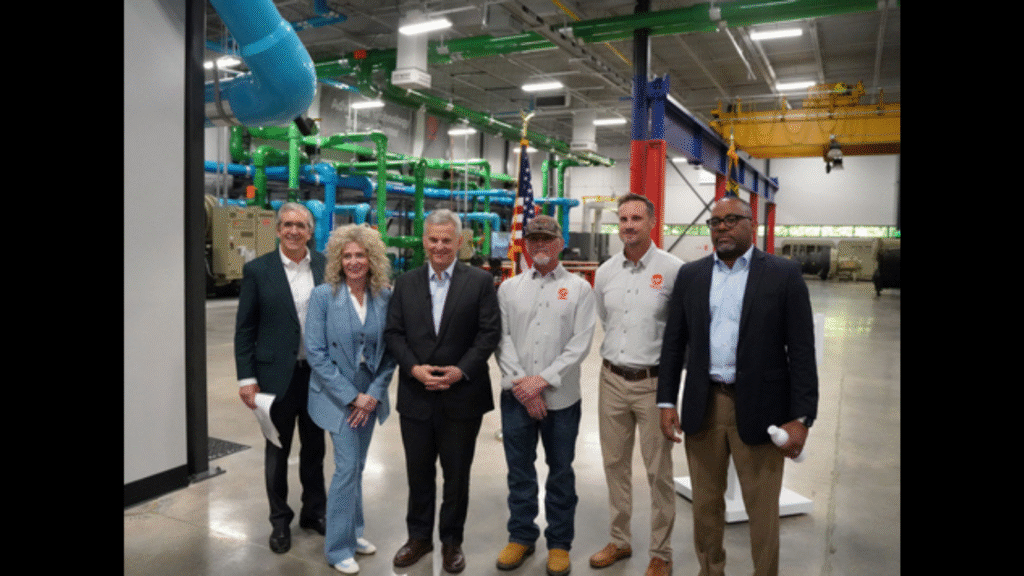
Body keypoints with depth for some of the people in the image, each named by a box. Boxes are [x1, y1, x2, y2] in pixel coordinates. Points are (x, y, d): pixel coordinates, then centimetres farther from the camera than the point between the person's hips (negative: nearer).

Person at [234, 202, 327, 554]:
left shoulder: (325, 266, 0)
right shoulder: (257, 270, -5)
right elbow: (244, 328, -4)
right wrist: (246, 378, -8)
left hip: (319, 373, 2)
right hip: (277, 375, -2)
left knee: (314, 447, 16)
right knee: (277, 451, 12)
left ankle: (314, 511, 34)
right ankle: (280, 520, 30)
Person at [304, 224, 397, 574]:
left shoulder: (384, 297, -4)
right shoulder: (323, 295, -11)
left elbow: (390, 351, 0)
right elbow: (316, 353, -12)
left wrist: (374, 393, -9)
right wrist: (351, 396, -14)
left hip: (370, 396, 3)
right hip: (337, 396, -3)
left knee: (357, 466, 15)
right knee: (347, 466, -4)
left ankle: (353, 531, 34)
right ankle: (338, 548, 14)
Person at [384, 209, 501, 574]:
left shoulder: (480, 282, -2)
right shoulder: (406, 283, 7)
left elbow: (489, 333, -6)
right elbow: (393, 332, 3)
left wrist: (461, 370, -15)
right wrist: (413, 368, -11)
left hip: (462, 396, -2)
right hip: (415, 395, 2)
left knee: (457, 473, 11)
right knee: (418, 471, 15)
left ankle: (452, 540, 30)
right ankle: (419, 536, 34)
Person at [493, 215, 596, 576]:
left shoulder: (579, 289, 1)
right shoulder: (509, 288, 8)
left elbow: (580, 344, -7)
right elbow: (502, 338, 1)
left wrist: (543, 380, -13)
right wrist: (520, 382, -10)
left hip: (560, 397, -2)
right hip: (516, 396, 2)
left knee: (560, 472, 9)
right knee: (519, 469, 12)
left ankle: (559, 543, 25)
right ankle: (521, 536, 30)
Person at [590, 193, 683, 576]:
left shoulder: (673, 270, -10)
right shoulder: (605, 272, 6)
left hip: (654, 382, -5)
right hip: (613, 379, 5)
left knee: (659, 471, 5)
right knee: (615, 464, 15)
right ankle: (619, 540, 32)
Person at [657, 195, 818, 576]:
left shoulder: (784, 274, -2)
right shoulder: (690, 275, 6)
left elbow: (801, 350, -6)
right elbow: (674, 343, 7)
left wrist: (801, 417, -11)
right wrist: (667, 402, 2)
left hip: (759, 408, -3)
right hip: (703, 406, 3)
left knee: (762, 509, 7)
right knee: (706, 503, 16)